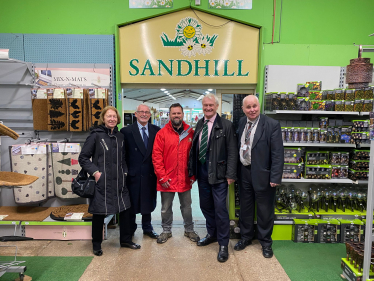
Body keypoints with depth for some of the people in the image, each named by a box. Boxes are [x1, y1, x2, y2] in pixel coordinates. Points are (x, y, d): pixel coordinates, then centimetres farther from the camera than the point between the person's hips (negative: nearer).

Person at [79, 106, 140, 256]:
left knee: (125, 209, 11)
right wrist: (94, 172, -13)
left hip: (118, 181, 5)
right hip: (102, 181, -5)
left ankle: (125, 239, 30)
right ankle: (96, 244, 27)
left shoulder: (120, 136, 10)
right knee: (99, 213, 7)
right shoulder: (96, 135, -5)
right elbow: (83, 158, -4)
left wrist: (124, 172, 6)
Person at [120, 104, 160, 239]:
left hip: (150, 174, 3)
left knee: (148, 202, 17)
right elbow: (122, 153, -4)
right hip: (133, 175, -2)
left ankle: (147, 228, 36)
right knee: (131, 204, 11)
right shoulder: (126, 131, -4)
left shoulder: (156, 130, 3)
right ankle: (130, 230, 31)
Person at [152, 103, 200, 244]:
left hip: (185, 179, 2)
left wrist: (193, 174, 1)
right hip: (167, 180, -1)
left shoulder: (190, 133, 2)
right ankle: (166, 231, 34)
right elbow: (156, 156, -7)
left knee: (186, 206, 16)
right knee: (166, 208, 14)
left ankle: (189, 230, 36)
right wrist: (162, 177, -10)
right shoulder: (162, 133, -5)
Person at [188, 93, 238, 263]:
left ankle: (223, 245, 16)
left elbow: (232, 152, -9)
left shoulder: (226, 126, -7)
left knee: (220, 209, 0)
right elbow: (194, 148, 13)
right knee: (205, 206, 17)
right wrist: (192, 170, 9)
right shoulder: (199, 124, 9)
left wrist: (230, 174, -13)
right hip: (202, 172, 6)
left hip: (218, 173, -6)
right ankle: (212, 234, 38)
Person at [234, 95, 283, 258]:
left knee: (265, 210, 10)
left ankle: (266, 242, 32)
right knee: (245, 207, 18)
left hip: (262, 174, -5)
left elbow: (277, 153, -14)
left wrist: (275, 177, -17)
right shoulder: (241, 123, 3)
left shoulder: (272, 125, -13)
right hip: (244, 172, 5)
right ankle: (246, 237, 39)